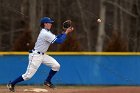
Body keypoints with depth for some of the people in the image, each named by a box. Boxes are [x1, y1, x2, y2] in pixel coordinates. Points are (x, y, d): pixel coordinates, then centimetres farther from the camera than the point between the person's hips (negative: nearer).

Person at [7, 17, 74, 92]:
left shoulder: (46, 32, 9)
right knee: (28, 75, -9)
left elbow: (56, 38, 16)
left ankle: (47, 81, 17)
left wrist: (65, 32, 4)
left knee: (56, 66, 1)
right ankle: (11, 84, 6)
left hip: (42, 55, 10)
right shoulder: (46, 34, -23)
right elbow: (59, 41, -23)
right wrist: (66, 33, -13)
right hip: (35, 55, -10)